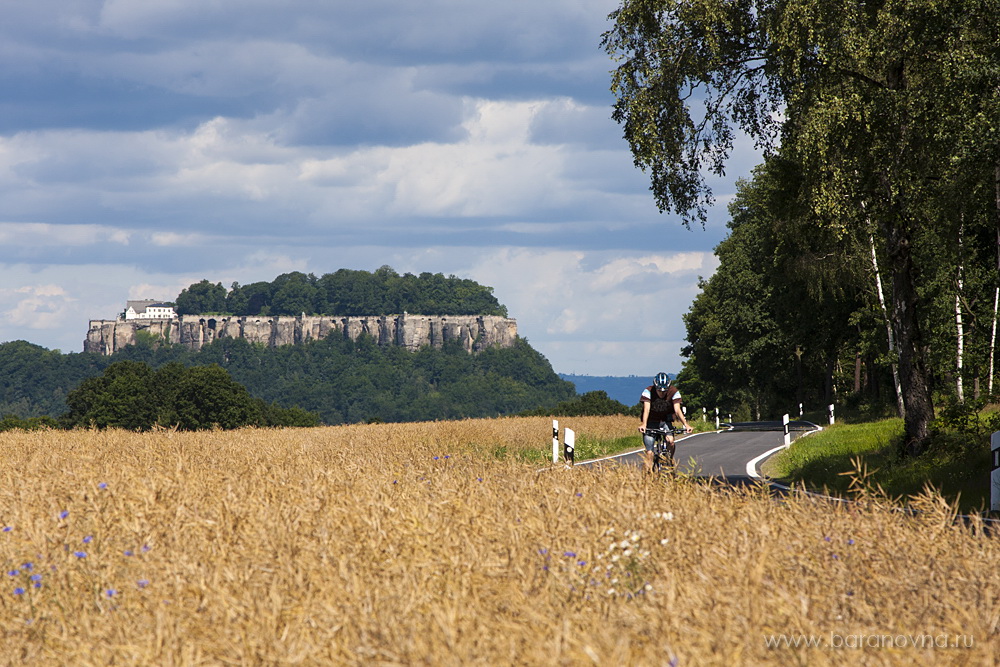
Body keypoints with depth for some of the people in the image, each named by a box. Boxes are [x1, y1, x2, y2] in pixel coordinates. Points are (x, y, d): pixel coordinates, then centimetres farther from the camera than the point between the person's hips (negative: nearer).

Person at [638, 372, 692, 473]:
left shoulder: (674, 392, -18)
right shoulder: (648, 391, -21)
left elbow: (677, 410, -25)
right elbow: (646, 409, -32)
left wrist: (686, 424, -40)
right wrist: (643, 424, -49)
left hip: (665, 421, 1)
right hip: (651, 422, -1)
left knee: (670, 441, -26)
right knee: (649, 452, -13)